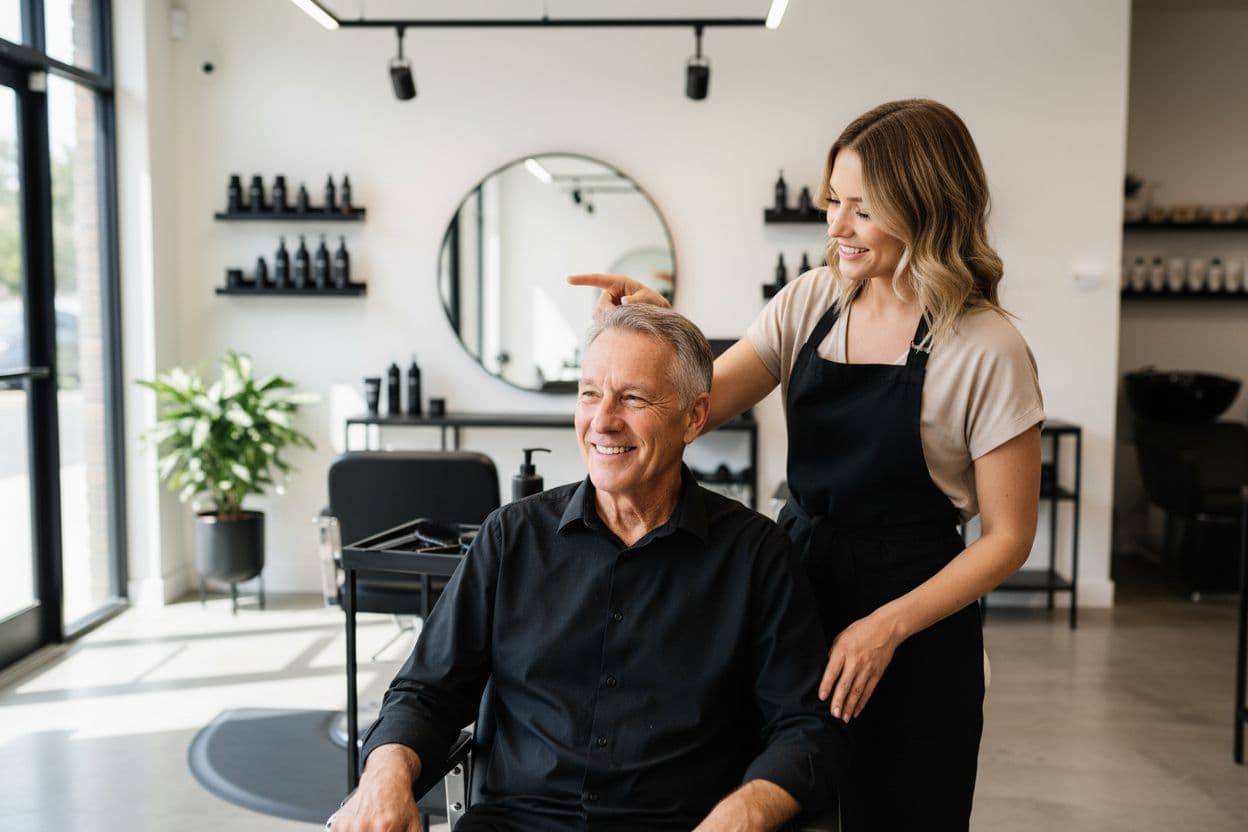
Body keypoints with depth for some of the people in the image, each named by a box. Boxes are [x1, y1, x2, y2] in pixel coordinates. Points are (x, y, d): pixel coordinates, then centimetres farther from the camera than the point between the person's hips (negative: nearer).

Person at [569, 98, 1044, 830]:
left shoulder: (988, 349, -14)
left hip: (915, 629, -4)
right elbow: (700, 406, -1)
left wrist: (887, 627, -16)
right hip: (796, 582, 4)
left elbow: (1008, 536, -9)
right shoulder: (811, 301, 0)